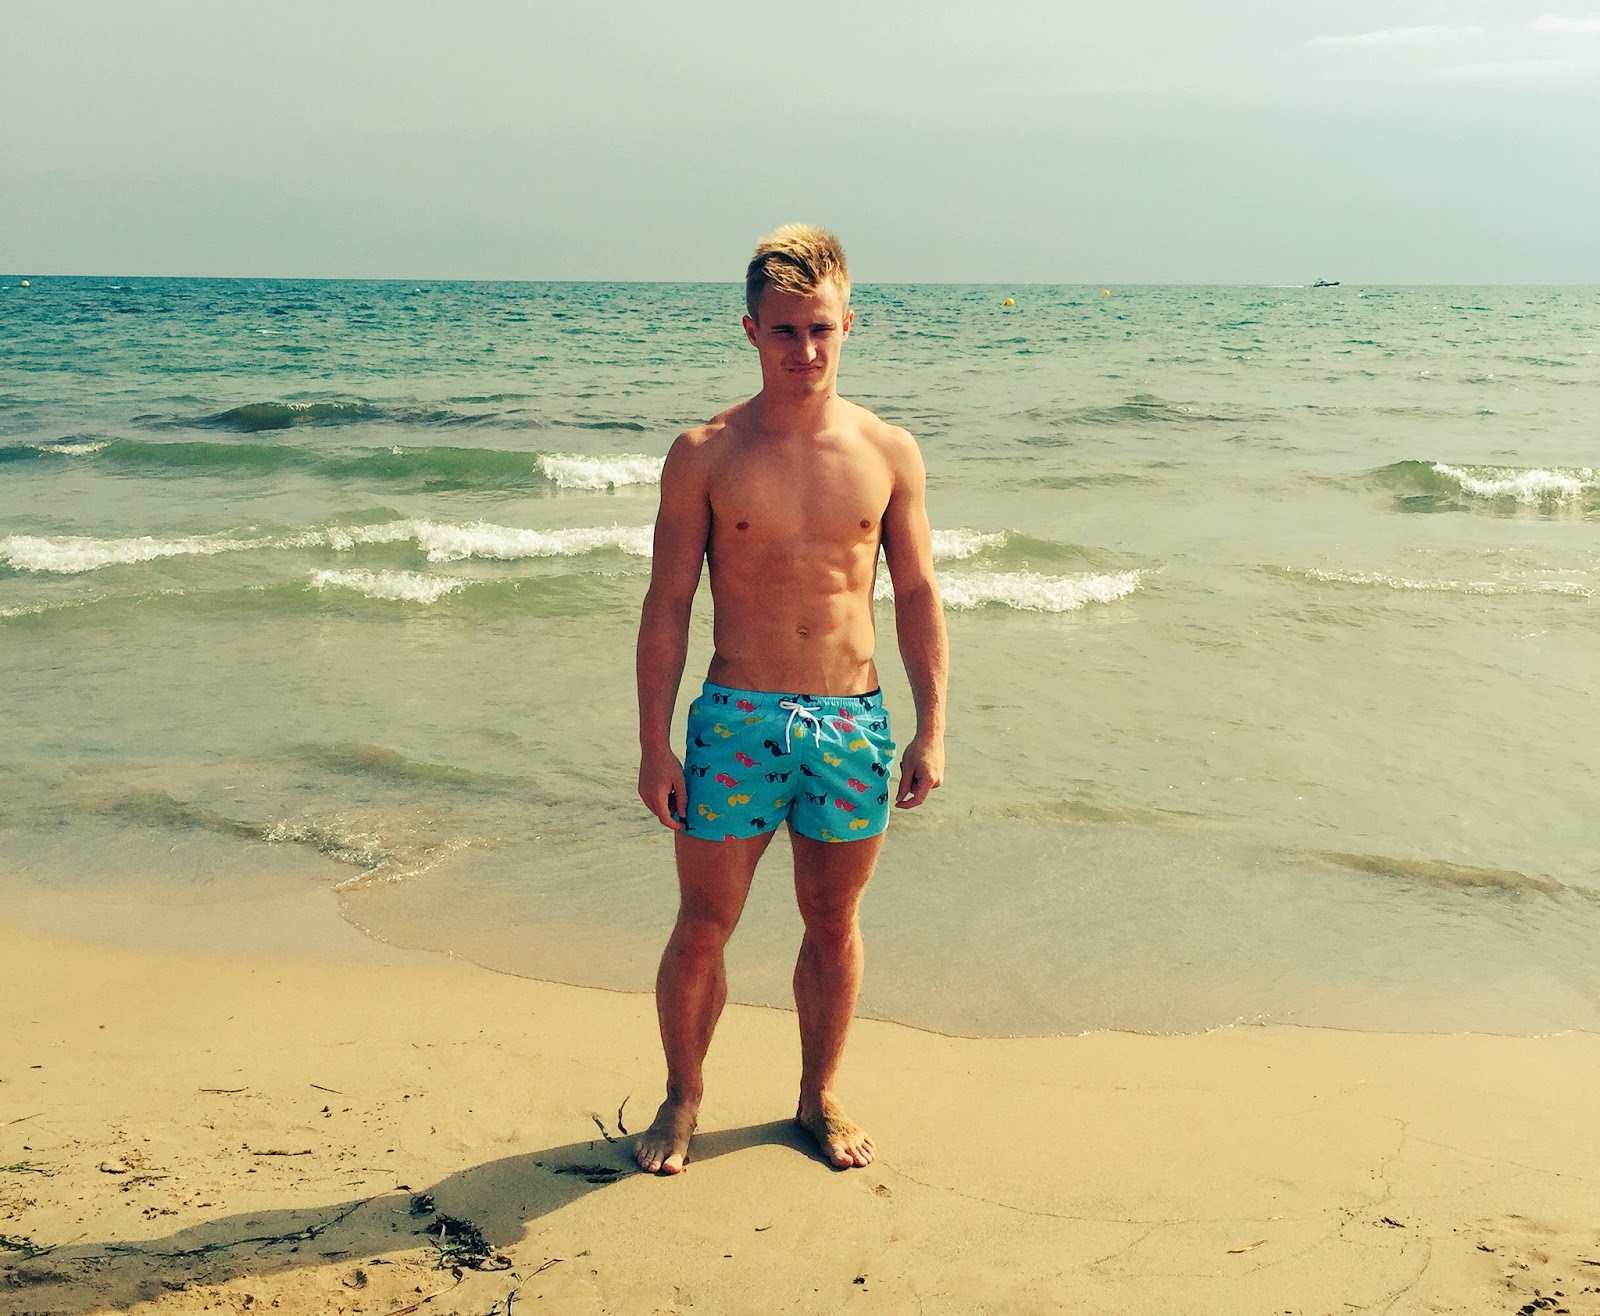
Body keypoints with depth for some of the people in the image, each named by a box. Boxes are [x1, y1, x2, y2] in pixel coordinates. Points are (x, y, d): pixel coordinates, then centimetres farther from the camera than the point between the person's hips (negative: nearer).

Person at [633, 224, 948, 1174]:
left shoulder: (890, 453, 2)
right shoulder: (705, 455, -3)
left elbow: (918, 597, 6)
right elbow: (668, 604, -2)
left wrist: (932, 730, 2)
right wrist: (654, 744, -6)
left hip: (855, 722, 2)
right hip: (738, 717, -1)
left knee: (834, 923, 13)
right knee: (704, 927, 4)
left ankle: (821, 1095, 33)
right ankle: (683, 1099, 26)